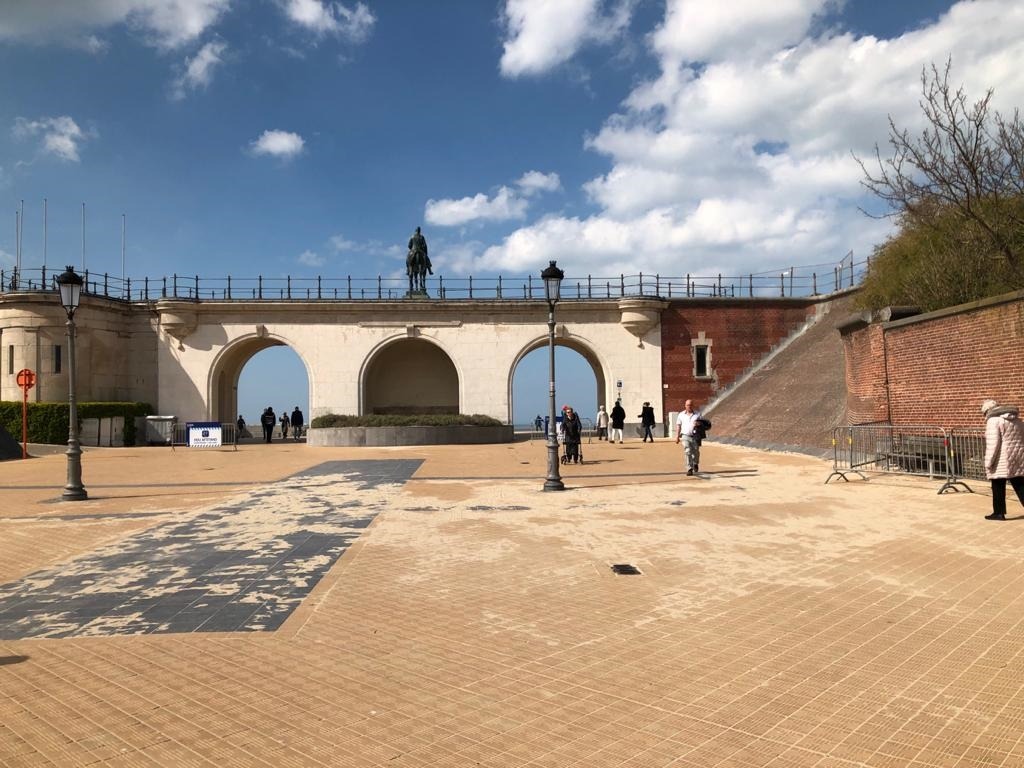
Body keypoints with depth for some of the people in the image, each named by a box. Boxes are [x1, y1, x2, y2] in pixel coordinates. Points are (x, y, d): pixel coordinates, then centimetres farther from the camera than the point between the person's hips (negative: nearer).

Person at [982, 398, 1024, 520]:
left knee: (998, 488, 3)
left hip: (1002, 461, -7)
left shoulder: (993, 420, -9)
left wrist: (988, 463, -12)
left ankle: (999, 513, 8)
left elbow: (992, 444, -16)